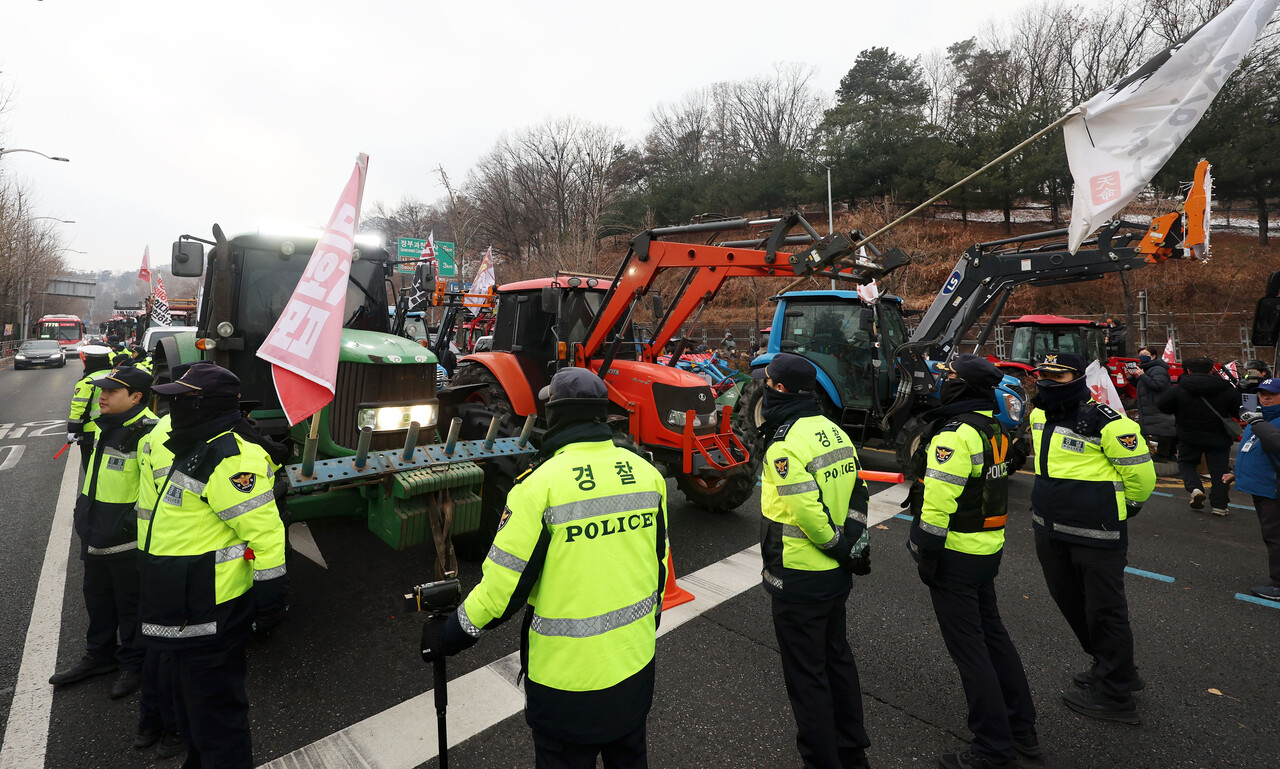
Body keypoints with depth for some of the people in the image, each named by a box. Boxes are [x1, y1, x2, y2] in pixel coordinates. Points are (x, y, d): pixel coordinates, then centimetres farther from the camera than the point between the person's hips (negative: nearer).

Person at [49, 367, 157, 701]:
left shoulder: (149, 433, -24)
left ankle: (134, 664, 25)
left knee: (130, 604, 7)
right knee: (98, 598, 24)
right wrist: (84, 505, 22)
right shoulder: (107, 427, 8)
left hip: (128, 540, -9)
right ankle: (99, 655, 42)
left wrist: (136, 517, -21)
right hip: (96, 535, 9)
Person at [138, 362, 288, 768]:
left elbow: (264, 532, -26)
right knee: (183, 698, 28)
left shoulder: (229, 459, -24)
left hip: (210, 618, -11)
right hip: (174, 613, 11)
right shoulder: (175, 450, 10)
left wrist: (270, 599, -22)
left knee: (215, 712, 5)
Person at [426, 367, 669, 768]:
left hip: (568, 677, -4)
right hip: (636, 664, 5)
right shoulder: (647, 473, -6)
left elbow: (504, 584, -17)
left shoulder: (541, 484, -21)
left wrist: (448, 636, 1)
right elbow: (659, 565, 5)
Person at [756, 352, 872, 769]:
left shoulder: (785, 446, -22)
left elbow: (810, 513, -27)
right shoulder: (836, 432, 4)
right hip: (837, 576, 9)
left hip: (799, 581, -9)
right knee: (837, 660, 23)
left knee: (807, 677, 8)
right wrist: (853, 544, 4)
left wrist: (840, 548, -12)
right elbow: (857, 493, 6)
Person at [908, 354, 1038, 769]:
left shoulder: (955, 434, -22)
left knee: (968, 647, 2)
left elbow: (939, 501, -24)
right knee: (992, 633, 21)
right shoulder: (993, 429, 8)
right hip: (989, 547, 10)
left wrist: (926, 554, -16)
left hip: (957, 554, -9)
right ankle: (1022, 729, 34)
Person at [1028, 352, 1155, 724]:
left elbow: (1140, 472, -9)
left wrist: (1127, 507, 5)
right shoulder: (1040, 414, 5)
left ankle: (1113, 696, 20)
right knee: (1070, 602, 21)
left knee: (1104, 610, 5)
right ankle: (1115, 669, 42)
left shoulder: (1105, 422, -19)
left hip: (1096, 535, -8)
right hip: (1051, 530, 8)